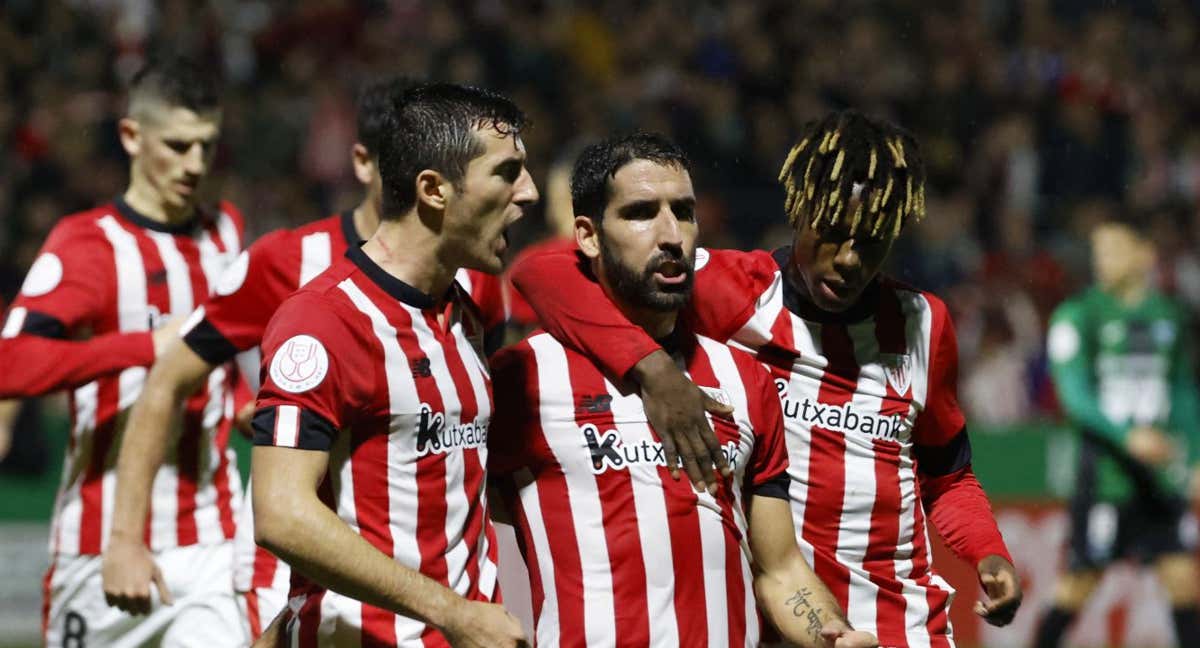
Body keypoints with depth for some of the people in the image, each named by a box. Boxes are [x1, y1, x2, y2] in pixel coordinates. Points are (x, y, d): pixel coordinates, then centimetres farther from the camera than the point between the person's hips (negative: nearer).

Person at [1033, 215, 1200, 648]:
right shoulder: (1078, 316, -4)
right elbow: (1075, 396, -13)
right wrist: (1128, 436, -26)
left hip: (1162, 477, 4)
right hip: (1105, 477, -4)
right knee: (1078, 584, -2)